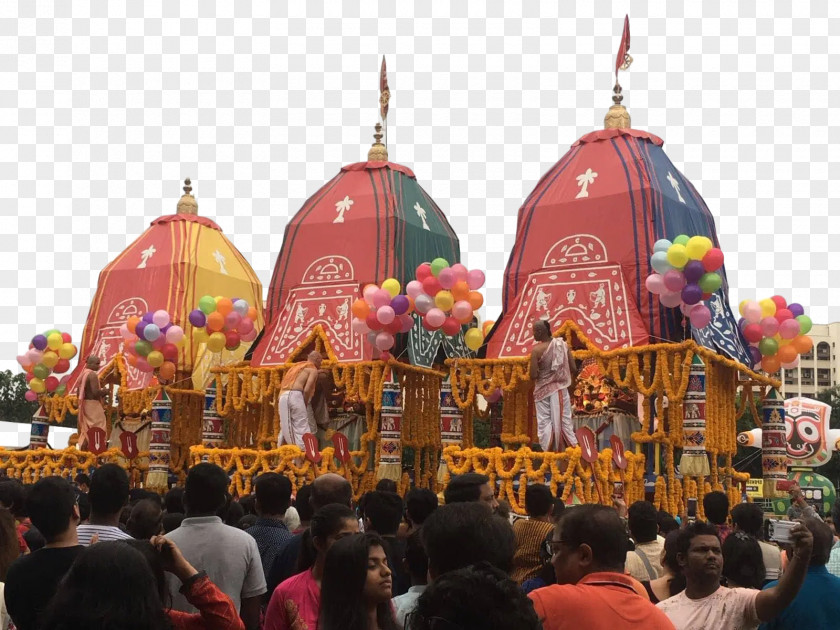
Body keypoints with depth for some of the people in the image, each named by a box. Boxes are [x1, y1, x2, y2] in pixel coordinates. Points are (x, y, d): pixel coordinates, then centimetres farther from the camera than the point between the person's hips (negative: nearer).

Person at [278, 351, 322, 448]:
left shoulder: (296, 366, 31)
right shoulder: (313, 370, 7)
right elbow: (306, 390, -7)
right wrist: (305, 404, 1)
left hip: (283, 397, 7)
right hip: (295, 395, -7)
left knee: (285, 428, 12)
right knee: (301, 427, -8)